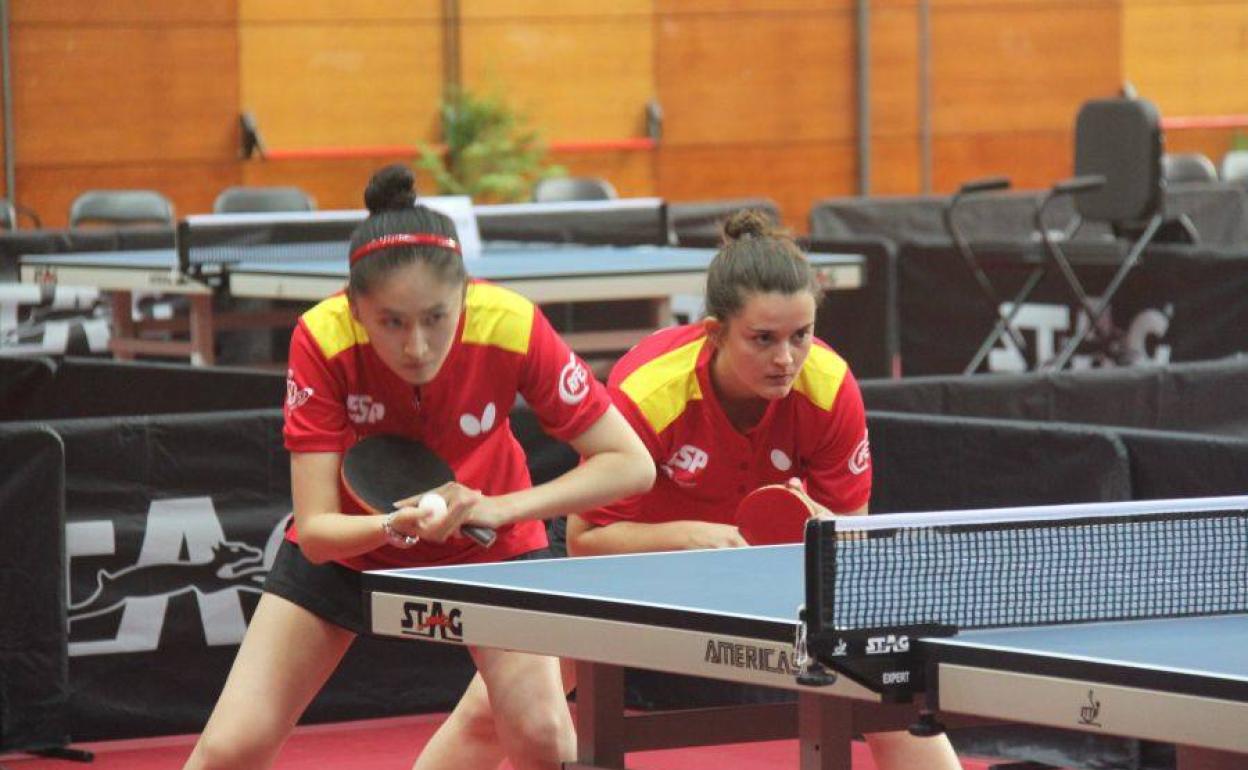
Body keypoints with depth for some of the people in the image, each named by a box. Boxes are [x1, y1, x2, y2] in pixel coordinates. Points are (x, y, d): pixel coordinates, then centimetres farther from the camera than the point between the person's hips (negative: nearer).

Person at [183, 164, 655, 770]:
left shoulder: (511, 328, -31)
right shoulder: (323, 339, -31)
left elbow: (630, 464, -22)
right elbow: (316, 531, -29)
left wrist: (501, 507, -33)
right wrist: (397, 525, -50)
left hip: (487, 540, 0)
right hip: (349, 543, 0)